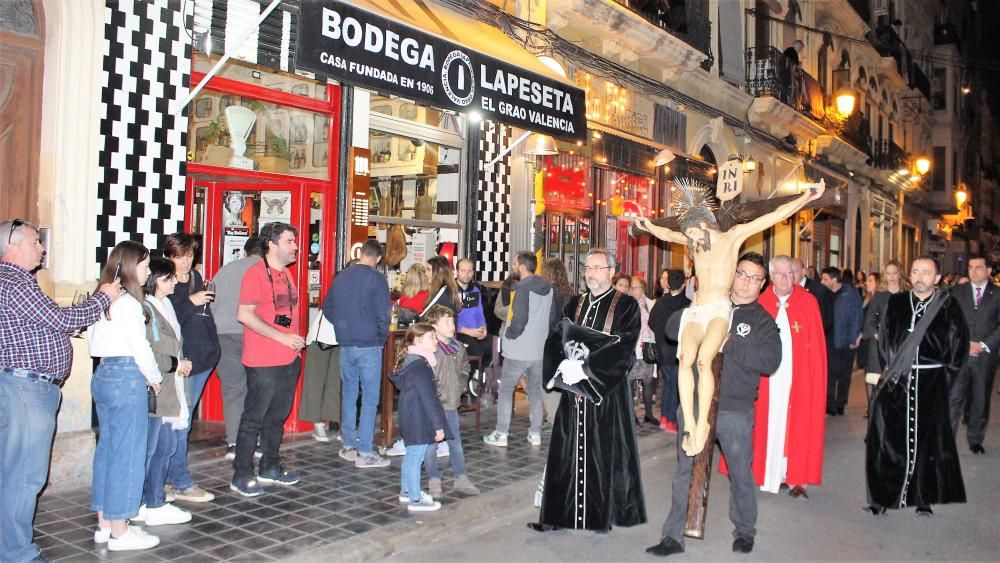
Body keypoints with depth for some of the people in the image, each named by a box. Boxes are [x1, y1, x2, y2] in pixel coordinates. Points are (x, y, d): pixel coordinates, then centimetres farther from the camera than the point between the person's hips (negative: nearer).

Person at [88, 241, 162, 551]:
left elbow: (93, 340, 12)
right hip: (127, 377, -9)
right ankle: (120, 533, 4)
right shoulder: (128, 302, -14)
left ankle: (104, 524, 22)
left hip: (102, 375, 9)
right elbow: (139, 346, -14)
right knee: (127, 452, -2)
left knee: (106, 447, 14)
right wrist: (155, 378, 0)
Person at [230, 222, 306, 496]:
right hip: (264, 362, -8)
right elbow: (244, 314, -20)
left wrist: (296, 341, 11)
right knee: (254, 418, 0)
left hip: (289, 359, 8)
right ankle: (241, 476, 9)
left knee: (278, 416, 16)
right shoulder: (256, 273, -12)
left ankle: (270, 468, 29)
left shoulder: (285, 273, 15)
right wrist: (281, 337, -20)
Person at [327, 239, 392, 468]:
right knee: (370, 397, 0)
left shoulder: (340, 277, 7)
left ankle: (349, 446, 23)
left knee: (349, 394, 15)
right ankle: (365, 452, 1)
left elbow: (327, 309, 13)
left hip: (345, 344, 6)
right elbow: (383, 314, -13)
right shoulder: (376, 279, -11)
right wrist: (382, 337, 3)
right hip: (369, 345, -6)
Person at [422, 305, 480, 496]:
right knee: (431, 444, 6)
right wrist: (435, 394, -17)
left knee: (456, 442, 15)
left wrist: (460, 387, 11)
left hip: (452, 403, 6)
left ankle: (461, 478, 27)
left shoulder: (457, 347, 4)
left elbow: (464, 367, 21)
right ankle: (434, 480, 19)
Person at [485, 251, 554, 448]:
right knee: (535, 390, 16)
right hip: (539, 349, 7)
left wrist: (508, 335, -6)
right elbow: (552, 317, 12)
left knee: (505, 389, 6)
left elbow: (519, 320, -22)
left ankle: (501, 434, 9)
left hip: (518, 350, -7)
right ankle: (535, 433, 20)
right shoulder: (548, 288, 6)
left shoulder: (523, 289, -18)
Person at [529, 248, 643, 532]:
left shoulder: (626, 306, -4)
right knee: (566, 452, 7)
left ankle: (603, 516, 16)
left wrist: (586, 367, -19)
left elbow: (624, 349, -14)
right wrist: (564, 366, -12)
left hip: (608, 391, -4)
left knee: (604, 453, 3)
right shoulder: (575, 304, 12)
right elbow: (554, 340, 8)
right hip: (574, 392, 5)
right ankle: (558, 513, 16)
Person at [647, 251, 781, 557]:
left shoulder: (762, 320, 2)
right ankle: (673, 536, 17)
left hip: (735, 409, -1)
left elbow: (771, 360, -14)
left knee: (740, 473, 12)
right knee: (685, 471, 8)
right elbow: (672, 328, 1)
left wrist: (729, 345, -18)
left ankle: (745, 530, 34)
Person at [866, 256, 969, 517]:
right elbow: (884, 340, 9)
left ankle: (924, 499, 18)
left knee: (927, 440, 4)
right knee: (886, 438, -2)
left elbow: (959, 347, 1)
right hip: (896, 381, 2)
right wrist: (890, 371, 0)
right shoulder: (896, 303, 6)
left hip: (931, 384, -1)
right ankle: (882, 497, 8)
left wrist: (944, 377, -3)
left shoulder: (948, 306, 0)